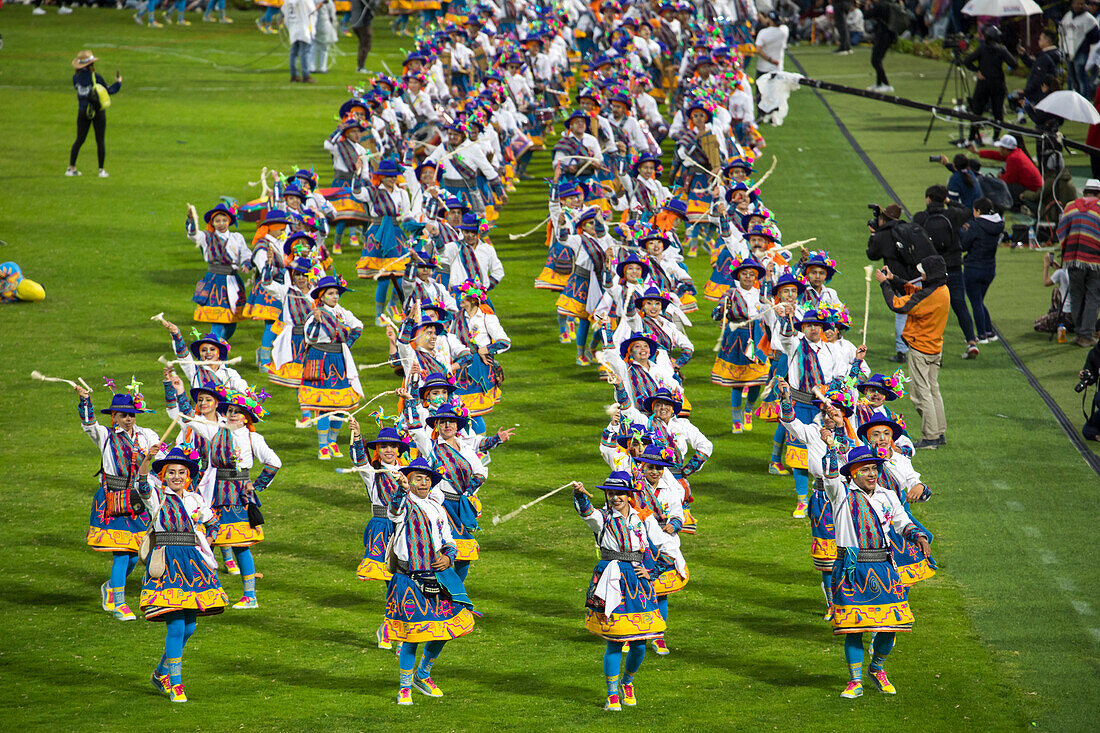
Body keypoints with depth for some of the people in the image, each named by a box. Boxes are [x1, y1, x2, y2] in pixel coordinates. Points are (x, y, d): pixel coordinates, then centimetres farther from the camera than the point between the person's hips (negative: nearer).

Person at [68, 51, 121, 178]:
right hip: (98, 112, -3)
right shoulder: (95, 76, -14)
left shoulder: (76, 77, -5)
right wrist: (118, 82, 12)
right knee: (100, 141, 5)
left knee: (79, 140, 13)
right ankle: (101, 170, 6)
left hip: (83, 111, 3)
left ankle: (71, 168, 9)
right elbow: (108, 91, -5)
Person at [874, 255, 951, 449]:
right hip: (935, 349, 9)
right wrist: (893, 279, 3)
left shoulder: (930, 295, -26)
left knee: (922, 393, -4)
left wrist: (885, 283, -14)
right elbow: (912, 291, 14)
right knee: (933, 390, 17)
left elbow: (898, 305, -24)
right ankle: (940, 433, 21)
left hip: (919, 349, -9)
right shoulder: (942, 290, 4)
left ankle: (930, 438, -3)